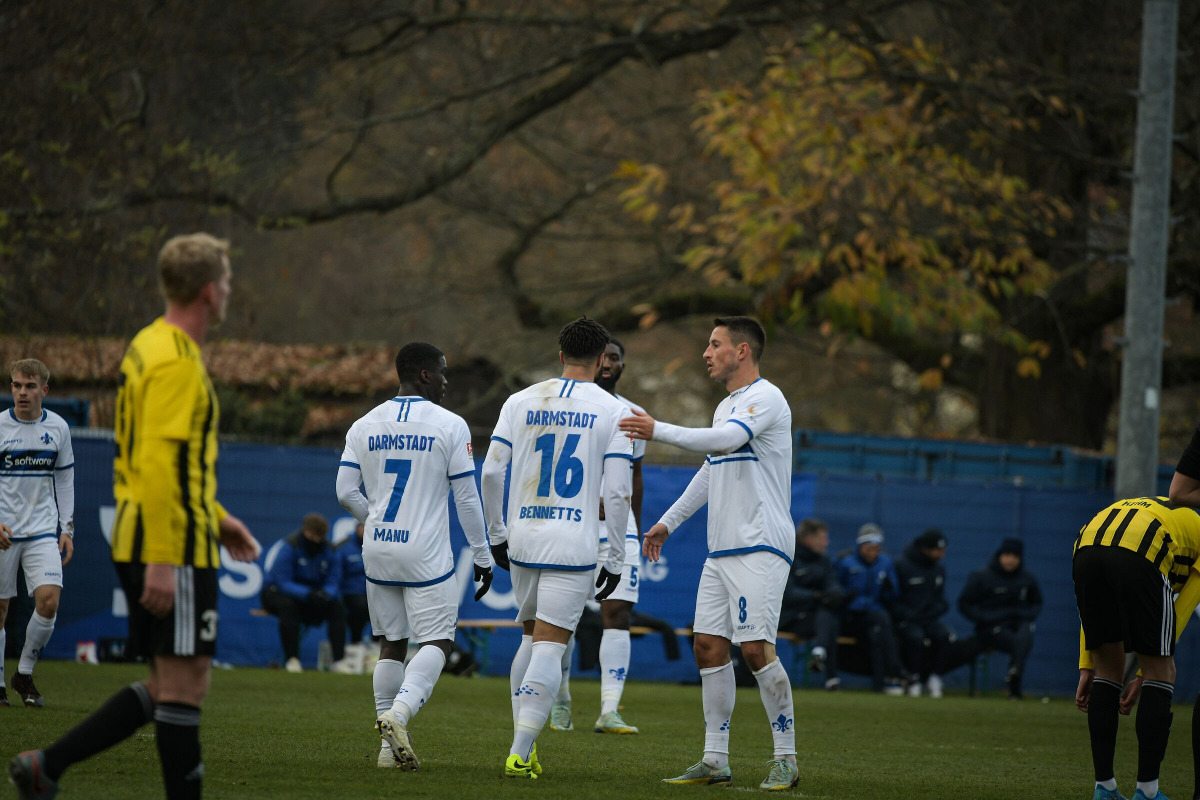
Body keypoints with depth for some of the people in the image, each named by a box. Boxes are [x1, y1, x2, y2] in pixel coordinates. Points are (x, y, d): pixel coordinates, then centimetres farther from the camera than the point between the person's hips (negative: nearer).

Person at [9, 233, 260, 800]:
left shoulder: (150, 347, 18)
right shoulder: (176, 362, -15)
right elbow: (159, 463, -22)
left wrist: (216, 518, 27)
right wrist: (162, 560, -25)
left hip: (141, 543, 10)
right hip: (174, 547, -10)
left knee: (169, 685, 12)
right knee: (184, 684, -6)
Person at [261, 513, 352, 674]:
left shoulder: (328, 550, -4)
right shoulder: (289, 546, -21)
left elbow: (333, 582, -5)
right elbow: (283, 582, -25)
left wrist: (325, 594, -31)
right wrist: (307, 594, -40)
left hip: (310, 595, 5)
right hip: (276, 592, -5)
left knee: (337, 607, -19)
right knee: (288, 606, -38)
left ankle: (339, 660, -21)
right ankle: (292, 659, -32)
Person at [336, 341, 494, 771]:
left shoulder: (365, 426, 5)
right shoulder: (449, 426, -6)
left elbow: (346, 492, 3)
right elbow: (466, 498, -6)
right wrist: (482, 556, 3)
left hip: (378, 549, 5)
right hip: (426, 554, -5)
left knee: (392, 642, 13)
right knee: (437, 640, 1)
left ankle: (389, 744, 9)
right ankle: (398, 714, -23)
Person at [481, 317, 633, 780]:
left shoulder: (521, 402, 7)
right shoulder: (613, 412, -2)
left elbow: (491, 472, 4)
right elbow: (616, 492, -6)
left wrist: (496, 534, 15)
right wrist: (616, 560, 1)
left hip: (522, 538, 4)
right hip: (574, 546, -4)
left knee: (532, 639, 20)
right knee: (549, 646, -3)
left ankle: (523, 746, 18)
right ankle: (520, 753, -11)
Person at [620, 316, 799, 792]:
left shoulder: (765, 398, -9)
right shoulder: (726, 407, 20)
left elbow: (725, 440, -26)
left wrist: (658, 431, -30)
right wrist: (667, 522, 30)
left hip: (761, 547, -9)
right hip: (722, 551, 9)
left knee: (756, 648, -13)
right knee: (709, 646, 4)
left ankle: (786, 759, -6)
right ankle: (715, 761, 8)